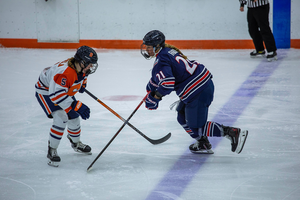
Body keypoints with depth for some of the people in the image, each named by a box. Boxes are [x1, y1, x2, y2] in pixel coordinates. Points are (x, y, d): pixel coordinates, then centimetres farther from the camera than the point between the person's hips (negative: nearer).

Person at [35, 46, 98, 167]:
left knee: (74, 117, 12)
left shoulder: (80, 68, -14)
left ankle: (76, 143, 41)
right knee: (61, 118, -25)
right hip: (46, 91, -8)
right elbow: (56, 94, -49)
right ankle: (52, 151, -13)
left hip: (63, 90, 8)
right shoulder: (65, 72, -42)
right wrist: (77, 106, -50)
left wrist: (82, 83, 6)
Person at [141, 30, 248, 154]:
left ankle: (233, 133, -6)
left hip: (198, 91, -11)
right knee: (182, 117, 23)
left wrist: (154, 98, -15)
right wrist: (151, 86, 35)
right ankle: (203, 144, 30)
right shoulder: (168, 51, 15)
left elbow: (168, 83, -28)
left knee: (196, 127, -3)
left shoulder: (161, 61, -16)